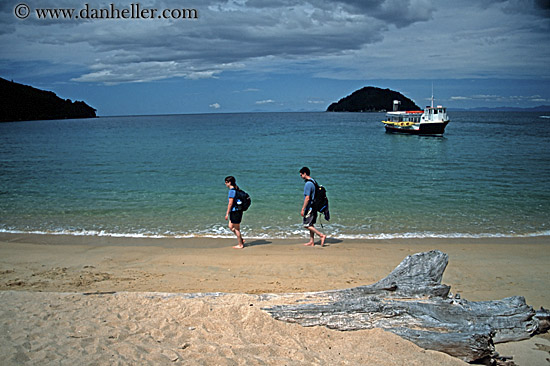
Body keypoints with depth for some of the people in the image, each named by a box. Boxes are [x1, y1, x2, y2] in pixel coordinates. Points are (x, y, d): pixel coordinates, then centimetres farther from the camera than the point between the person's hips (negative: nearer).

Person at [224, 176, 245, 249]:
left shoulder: (232, 191, -18)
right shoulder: (236, 190, 12)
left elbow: (230, 203, -20)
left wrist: (227, 213, -15)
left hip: (235, 212, -10)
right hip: (236, 211, 10)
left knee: (236, 229, 2)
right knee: (231, 227, 19)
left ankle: (240, 245, 11)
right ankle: (241, 240, 23)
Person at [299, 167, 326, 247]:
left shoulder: (308, 184, -19)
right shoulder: (313, 181, 12)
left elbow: (307, 198, -23)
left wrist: (303, 209, -19)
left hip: (310, 208, -10)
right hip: (314, 207, 10)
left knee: (307, 225, -5)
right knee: (310, 225, 14)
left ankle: (322, 235, -10)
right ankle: (311, 242, 17)